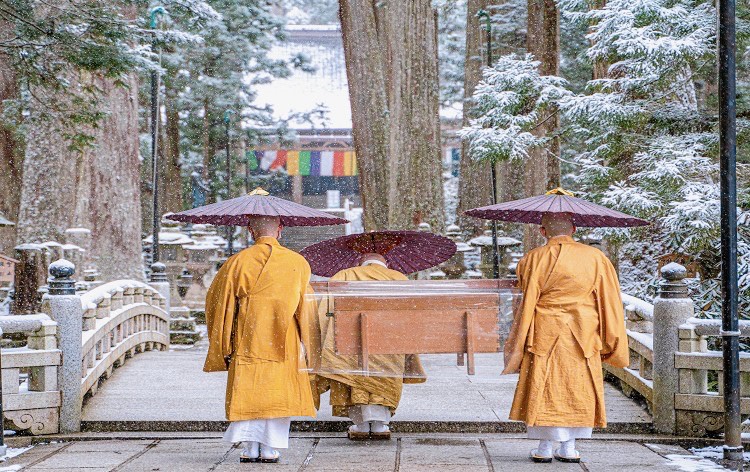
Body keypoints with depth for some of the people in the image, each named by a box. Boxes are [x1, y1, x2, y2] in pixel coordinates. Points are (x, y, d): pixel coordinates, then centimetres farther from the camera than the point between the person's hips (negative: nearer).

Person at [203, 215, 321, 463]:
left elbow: (216, 301, 1)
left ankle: (250, 449, 1)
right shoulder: (297, 263, 0)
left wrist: (223, 346, 8)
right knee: (277, 392, 4)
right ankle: (269, 449, 1)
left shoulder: (238, 262, -1)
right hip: (283, 343, 0)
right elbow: (306, 308, 2)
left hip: (247, 341, 0)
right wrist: (310, 349, 10)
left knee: (247, 391, 5)